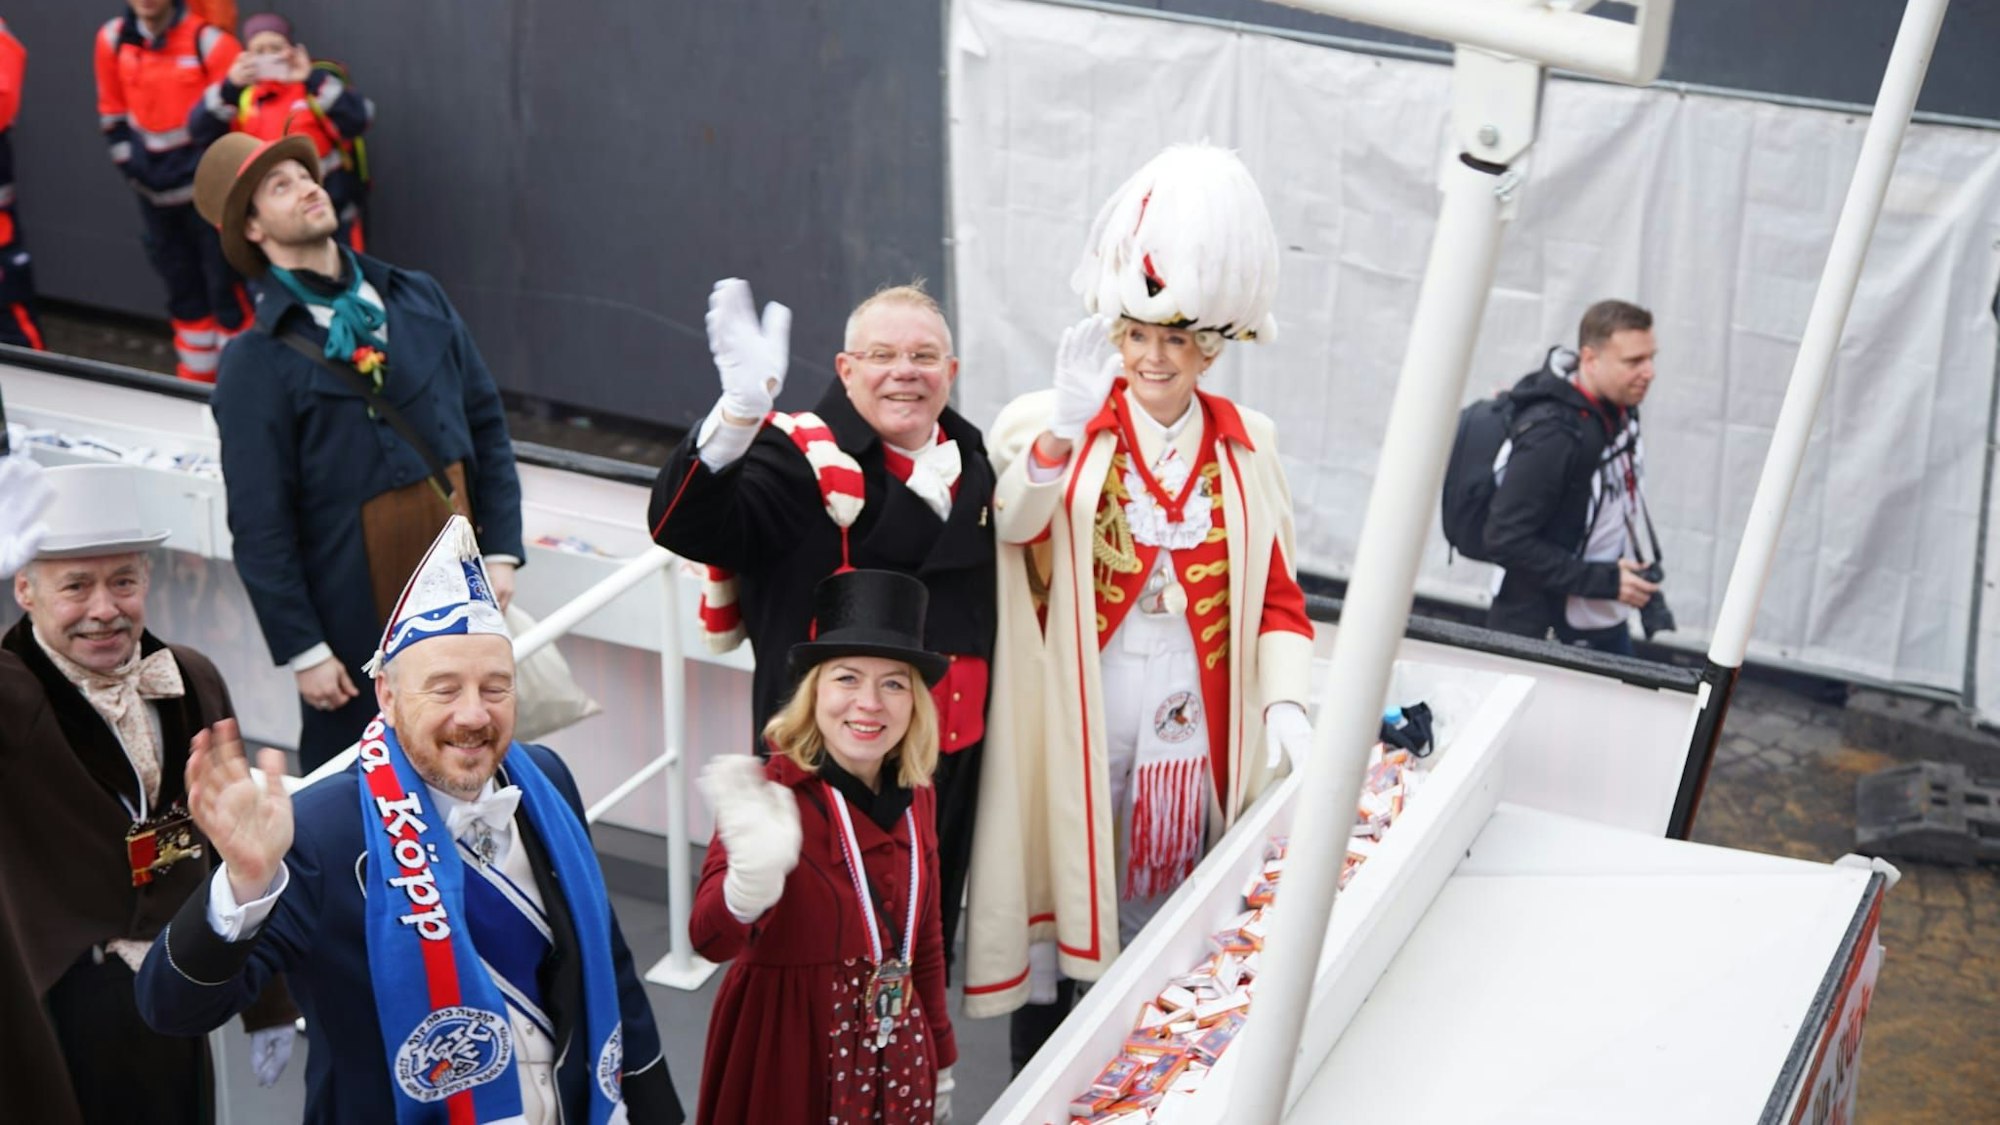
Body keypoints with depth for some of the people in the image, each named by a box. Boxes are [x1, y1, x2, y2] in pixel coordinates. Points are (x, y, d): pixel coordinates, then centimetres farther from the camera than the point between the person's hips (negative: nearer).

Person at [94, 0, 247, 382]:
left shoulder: (208, 41, -17)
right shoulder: (113, 39, 1)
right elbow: (113, 110, 12)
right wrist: (129, 162, 5)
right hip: (155, 191, 6)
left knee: (224, 284, -4)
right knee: (181, 285, 17)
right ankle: (197, 376, 30)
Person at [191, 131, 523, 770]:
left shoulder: (418, 299, 6)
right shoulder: (258, 362, -9)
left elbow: (486, 423, 10)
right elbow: (260, 526, -10)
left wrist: (500, 550, 2)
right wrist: (302, 651, -11)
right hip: (356, 618, -5)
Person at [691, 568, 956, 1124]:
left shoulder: (913, 799, 0)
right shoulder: (771, 793, -18)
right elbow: (711, 941, -30)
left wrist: (941, 1065, 17)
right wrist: (754, 874, -50)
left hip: (895, 1063, 5)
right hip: (785, 1061, -5)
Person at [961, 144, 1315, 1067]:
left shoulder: (1245, 449, 5)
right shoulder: (1056, 425, -5)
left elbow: (1277, 595, 6)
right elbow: (1010, 523, -26)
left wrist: (1284, 701, -9)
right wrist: (1064, 431, -42)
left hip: (1189, 725, 3)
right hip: (1074, 720, -2)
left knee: (1166, 921, 11)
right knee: (1063, 883, 4)